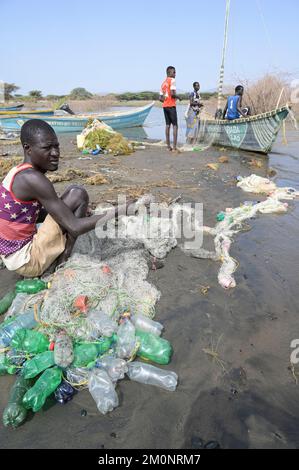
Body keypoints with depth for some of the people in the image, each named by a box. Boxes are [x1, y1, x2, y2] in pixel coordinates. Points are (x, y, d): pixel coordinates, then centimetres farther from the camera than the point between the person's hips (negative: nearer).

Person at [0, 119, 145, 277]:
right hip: (27, 262, -9)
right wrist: (120, 211, -25)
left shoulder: (19, 173, 7)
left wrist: (75, 212, 6)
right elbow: (75, 227, -26)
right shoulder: (32, 179, -22)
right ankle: (62, 264, -6)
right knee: (77, 194, -16)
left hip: (13, 255, 9)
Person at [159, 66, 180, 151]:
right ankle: (174, 147, -12)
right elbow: (172, 93, -20)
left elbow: (160, 98, 16)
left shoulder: (163, 83, 17)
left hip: (165, 106, 8)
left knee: (168, 125, 10)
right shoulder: (172, 80, -7)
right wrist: (177, 97, -2)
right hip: (171, 106, -8)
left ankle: (168, 146, 9)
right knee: (175, 125, -6)